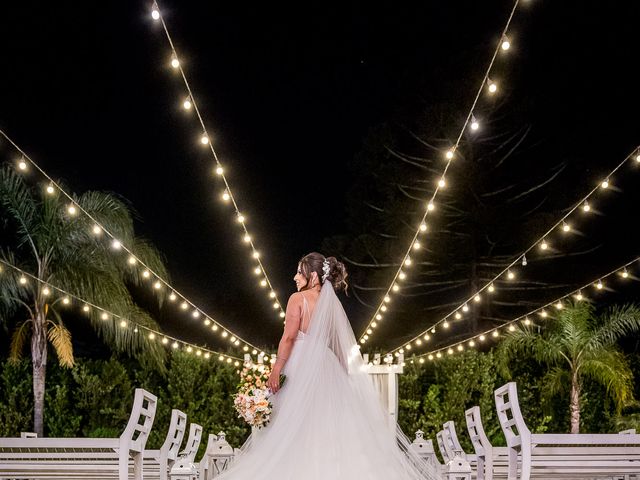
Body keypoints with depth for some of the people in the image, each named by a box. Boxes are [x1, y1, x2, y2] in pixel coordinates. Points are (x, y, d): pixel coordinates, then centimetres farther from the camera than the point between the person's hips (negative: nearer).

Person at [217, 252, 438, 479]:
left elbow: (289, 337, -13)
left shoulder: (298, 299, -6)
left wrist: (275, 371, -11)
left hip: (301, 368, -6)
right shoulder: (332, 302, 12)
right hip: (328, 369, 6)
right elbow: (342, 345, 14)